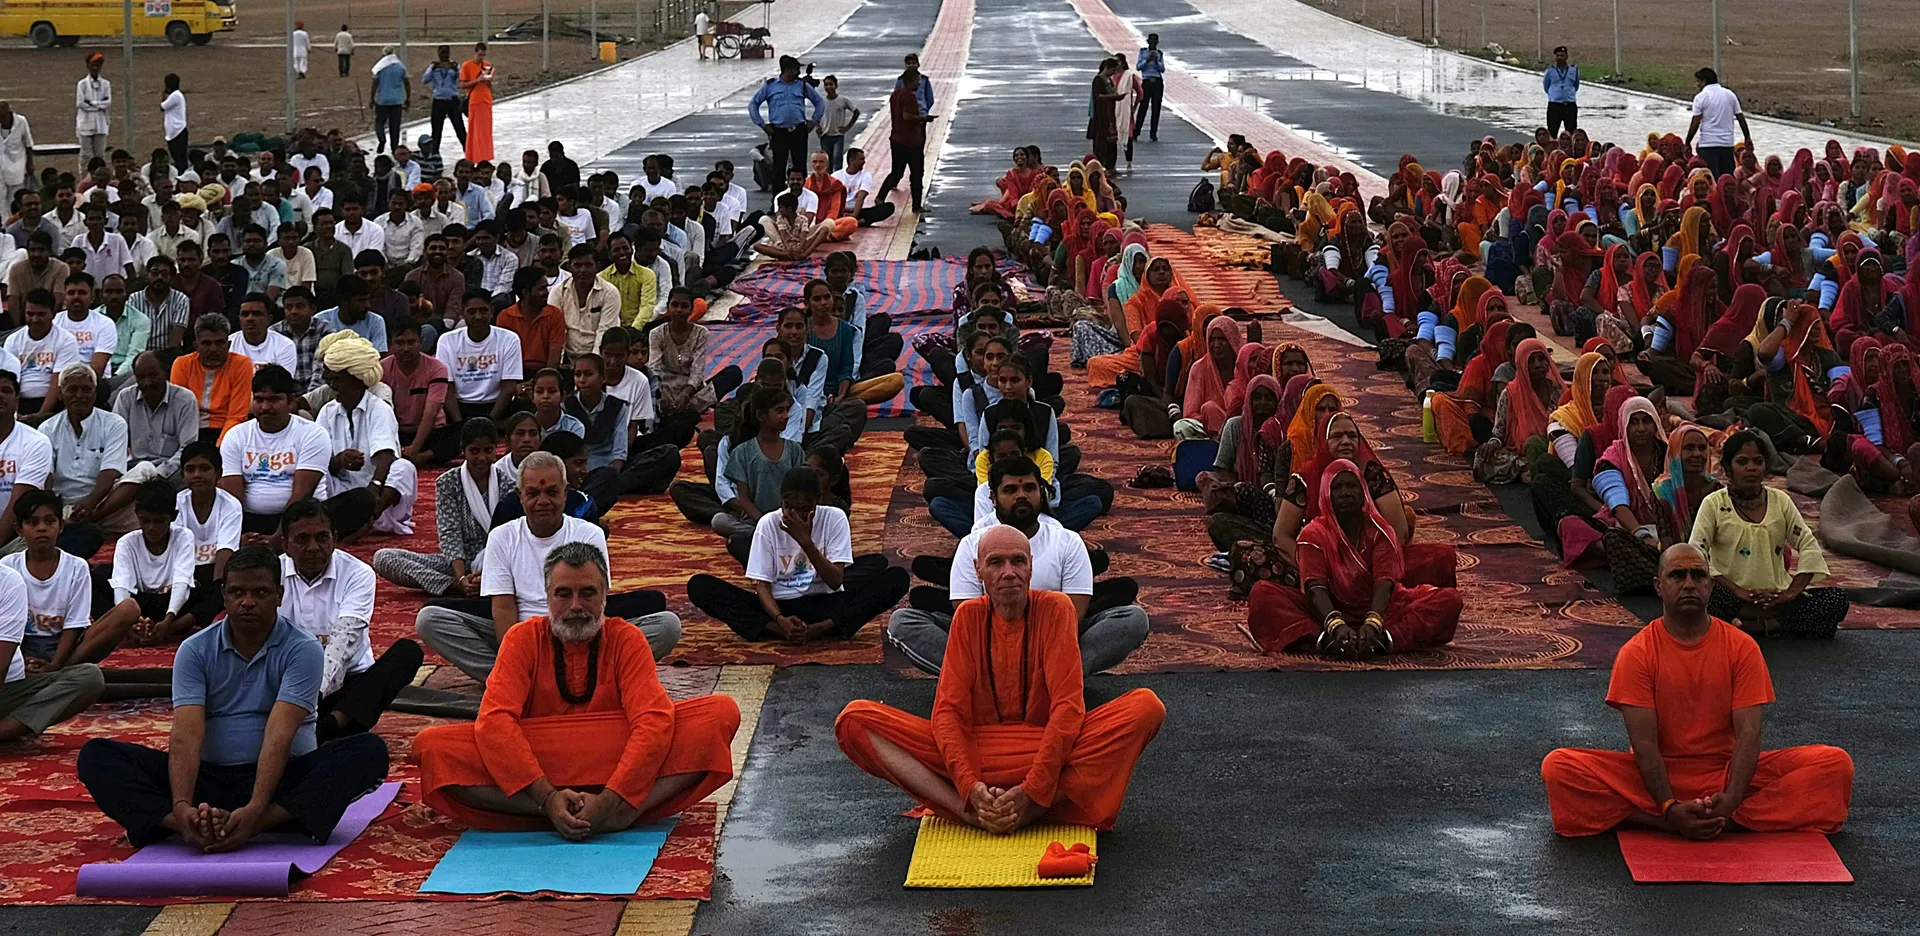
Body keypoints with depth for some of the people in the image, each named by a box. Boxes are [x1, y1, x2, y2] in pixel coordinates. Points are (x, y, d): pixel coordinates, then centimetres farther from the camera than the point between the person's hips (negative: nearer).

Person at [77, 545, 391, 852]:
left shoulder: (303, 650, -6)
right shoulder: (194, 650, 1)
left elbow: (279, 736, -19)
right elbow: (186, 735, -13)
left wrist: (255, 810, -35)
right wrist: (181, 807, -32)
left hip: (281, 776, -2)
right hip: (211, 778, 2)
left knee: (368, 751, -29)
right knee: (97, 755, -17)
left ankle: (259, 824, -46)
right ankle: (193, 826, -43)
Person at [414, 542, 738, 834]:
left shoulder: (626, 639, 2)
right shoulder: (523, 639, 3)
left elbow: (654, 722, -12)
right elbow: (495, 721, -12)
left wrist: (609, 800, -27)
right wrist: (547, 797, -26)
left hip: (617, 770, 0)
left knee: (721, 713, -19)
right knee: (432, 747, -26)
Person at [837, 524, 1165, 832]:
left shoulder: (1054, 609, -2)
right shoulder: (968, 616, 4)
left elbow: (1068, 705, -11)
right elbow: (949, 710, -3)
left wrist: (1033, 789, -22)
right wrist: (971, 786, -22)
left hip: (1049, 751, -1)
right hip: (976, 751, 2)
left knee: (1147, 706, -27)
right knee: (855, 720, -19)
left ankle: (1032, 810, -31)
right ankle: (973, 813, -33)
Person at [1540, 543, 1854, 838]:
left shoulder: (1742, 648, -1)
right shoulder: (1636, 653, -5)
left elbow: (1748, 733, -9)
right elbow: (1644, 742, -12)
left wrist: (1730, 799, -27)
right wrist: (1670, 807, -28)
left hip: (1726, 772, 1)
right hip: (1660, 774, -1)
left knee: (1835, 763, -19)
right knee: (1558, 767, -28)